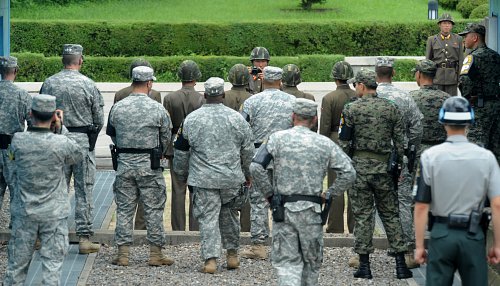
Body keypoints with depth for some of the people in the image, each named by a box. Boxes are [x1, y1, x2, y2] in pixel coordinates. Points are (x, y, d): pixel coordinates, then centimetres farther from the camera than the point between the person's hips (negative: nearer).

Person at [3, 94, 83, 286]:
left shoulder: (18, 141, -10)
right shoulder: (61, 143, -16)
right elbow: (78, 156, 3)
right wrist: (60, 130, 1)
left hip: (24, 213, 2)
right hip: (54, 214, -2)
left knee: (17, 262, 13)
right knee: (52, 262, 4)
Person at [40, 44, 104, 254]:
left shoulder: (49, 84, 0)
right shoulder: (88, 85, -7)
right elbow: (99, 120, -3)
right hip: (83, 141, -2)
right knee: (84, 190, 1)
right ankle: (84, 237, 1)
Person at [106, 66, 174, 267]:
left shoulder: (117, 108, -1)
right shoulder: (157, 109, -8)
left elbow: (111, 134, 10)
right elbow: (166, 138, 2)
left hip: (124, 164, 2)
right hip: (149, 166, -2)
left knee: (124, 209, 8)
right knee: (154, 209, 5)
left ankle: (123, 253, 7)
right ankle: (155, 253, 7)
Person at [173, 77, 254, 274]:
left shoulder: (191, 119, -2)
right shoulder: (236, 118, 1)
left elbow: (181, 151, 5)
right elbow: (248, 151, 9)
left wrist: (182, 173, 20)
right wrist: (247, 174, 23)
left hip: (204, 178, -2)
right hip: (232, 178, 2)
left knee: (208, 218, -1)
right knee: (229, 215, 18)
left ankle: (211, 259, -9)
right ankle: (232, 254, 24)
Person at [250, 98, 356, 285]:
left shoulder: (278, 138, -1)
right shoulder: (325, 144, 3)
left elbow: (256, 167, -11)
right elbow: (348, 173, -4)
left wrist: (269, 193, 1)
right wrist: (329, 195, 7)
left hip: (283, 208, -1)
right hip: (311, 210, 1)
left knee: (287, 261, 2)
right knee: (312, 261, 15)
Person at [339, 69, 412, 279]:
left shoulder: (351, 109, -5)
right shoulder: (391, 108, 4)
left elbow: (344, 143, -4)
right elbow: (400, 142, 4)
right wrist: (397, 166, 12)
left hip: (359, 167, -2)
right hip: (384, 167, 2)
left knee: (362, 215, 2)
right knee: (390, 214, 9)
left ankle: (364, 265, 3)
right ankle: (400, 264, 5)